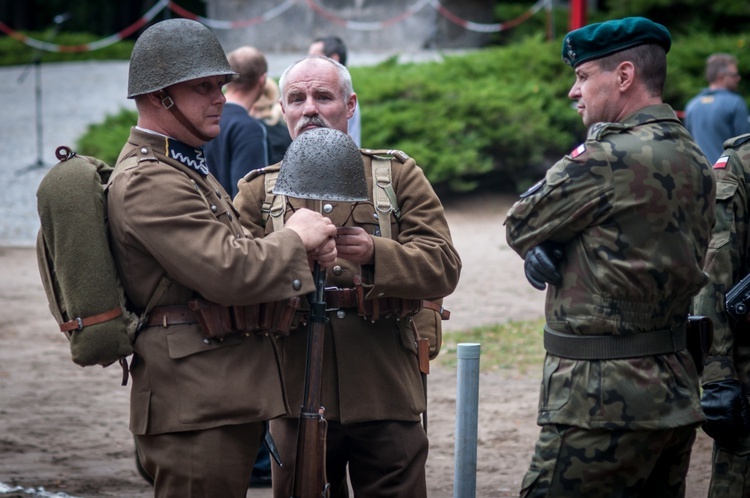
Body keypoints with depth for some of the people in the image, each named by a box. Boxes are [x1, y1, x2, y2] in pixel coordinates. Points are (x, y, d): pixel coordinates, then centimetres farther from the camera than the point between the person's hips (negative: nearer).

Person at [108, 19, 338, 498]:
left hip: (225, 399, 11)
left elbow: (232, 250, 20)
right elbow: (227, 273, -24)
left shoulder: (188, 169, 19)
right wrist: (295, 239, -9)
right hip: (195, 403, -11)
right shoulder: (148, 182, -16)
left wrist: (310, 244, 1)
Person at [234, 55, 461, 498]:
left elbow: (444, 269, -5)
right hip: (298, 396, 1)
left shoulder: (399, 176, 7)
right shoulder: (258, 191, 9)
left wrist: (374, 253, -22)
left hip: (387, 394, -1)